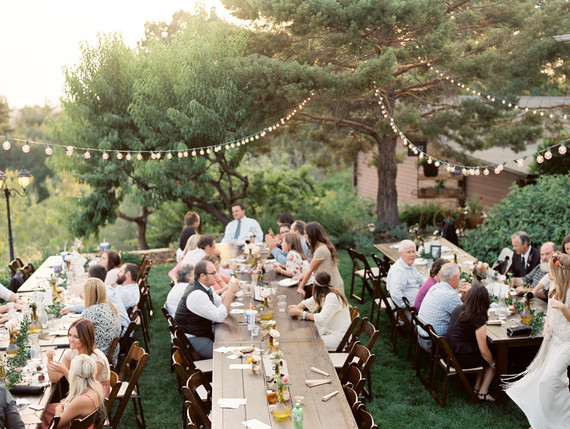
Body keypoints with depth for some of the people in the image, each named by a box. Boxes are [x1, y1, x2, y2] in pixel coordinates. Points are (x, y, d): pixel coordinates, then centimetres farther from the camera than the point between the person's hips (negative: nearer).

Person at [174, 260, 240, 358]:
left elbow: (219, 302, 12)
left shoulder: (206, 287, 2)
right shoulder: (197, 295, -29)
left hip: (204, 330, 10)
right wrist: (230, 292, -24)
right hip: (191, 339, -10)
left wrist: (231, 290, -6)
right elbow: (220, 317, -28)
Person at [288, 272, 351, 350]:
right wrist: (297, 307, -10)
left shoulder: (332, 297, -26)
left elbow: (321, 319, -30)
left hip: (339, 336, -9)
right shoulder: (322, 293, 1)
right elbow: (308, 302, 13)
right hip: (329, 329, 9)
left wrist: (300, 313, -27)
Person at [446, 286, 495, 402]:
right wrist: (493, 364, 2)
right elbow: (484, 351, -15)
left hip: (449, 353, 7)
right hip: (461, 358, -7)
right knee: (494, 356, 14)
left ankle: (476, 388, 21)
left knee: (485, 357, 24)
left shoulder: (459, 310, 2)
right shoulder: (479, 319, -19)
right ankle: (483, 392, 14)